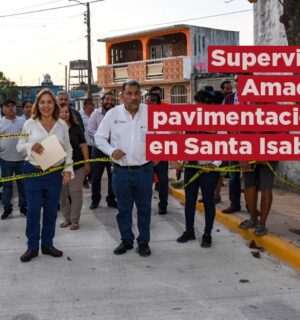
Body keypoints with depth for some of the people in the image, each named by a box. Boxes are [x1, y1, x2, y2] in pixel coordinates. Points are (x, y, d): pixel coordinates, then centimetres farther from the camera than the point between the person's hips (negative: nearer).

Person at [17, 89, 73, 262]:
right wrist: (31, 146, -17)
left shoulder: (62, 125, 2)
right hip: (33, 172, -2)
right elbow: (20, 146, 4)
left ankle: (47, 244, 26)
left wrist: (68, 169, -1)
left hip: (55, 173, 2)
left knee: (51, 211, 11)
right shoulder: (29, 124, -2)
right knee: (33, 211, 2)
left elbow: (68, 149, 7)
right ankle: (32, 247, 15)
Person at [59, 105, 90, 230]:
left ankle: (74, 220, 10)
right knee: (62, 194, 8)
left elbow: (83, 146, 4)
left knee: (75, 192, -1)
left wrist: (87, 163, 0)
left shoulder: (76, 128, 1)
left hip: (76, 165, -1)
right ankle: (67, 218, 23)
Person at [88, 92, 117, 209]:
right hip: (98, 150, 0)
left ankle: (111, 200, 21)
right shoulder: (95, 114, 1)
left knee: (113, 176, 8)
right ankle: (95, 200, 19)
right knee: (96, 177, 6)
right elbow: (91, 130, -7)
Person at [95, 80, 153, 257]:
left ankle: (144, 242, 25)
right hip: (121, 170, 1)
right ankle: (126, 240, 28)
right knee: (123, 208, 12)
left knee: (144, 207, 11)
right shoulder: (113, 113, -3)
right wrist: (111, 151, -10)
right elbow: (100, 136, 5)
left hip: (144, 169, 0)